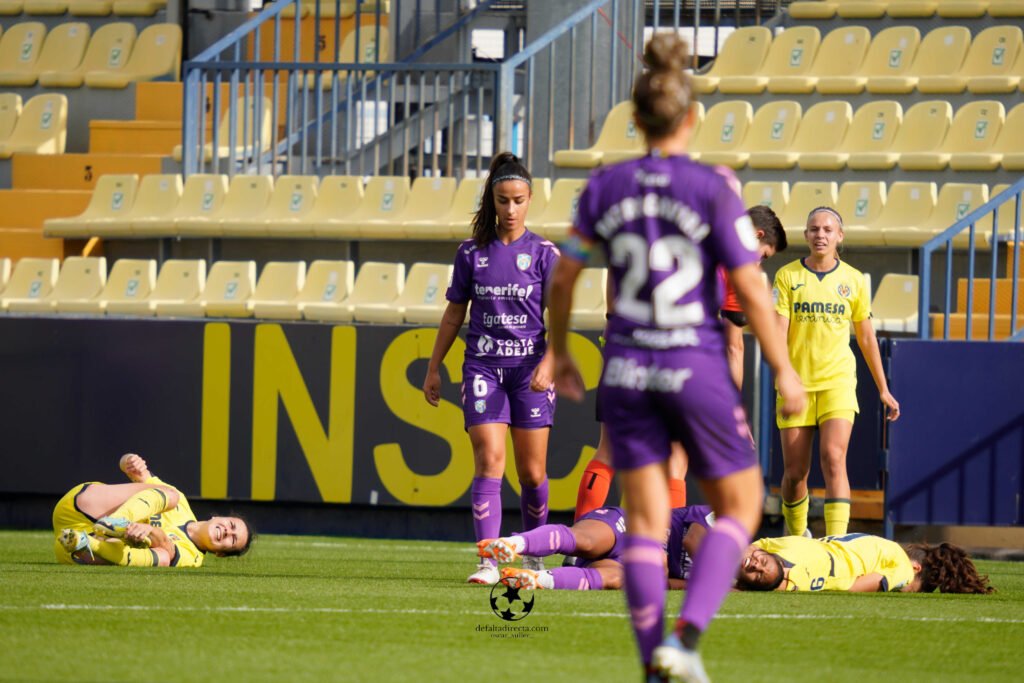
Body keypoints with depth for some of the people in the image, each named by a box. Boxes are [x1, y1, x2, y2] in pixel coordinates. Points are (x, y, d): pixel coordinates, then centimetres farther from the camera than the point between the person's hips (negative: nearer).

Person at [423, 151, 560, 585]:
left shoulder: (543, 253, 1)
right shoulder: (472, 253, 6)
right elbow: (454, 314, 14)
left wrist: (548, 363, -19)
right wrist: (433, 367, 14)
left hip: (530, 368, 0)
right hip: (483, 366, 0)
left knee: (532, 471, 4)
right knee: (489, 460, -14)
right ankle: (488, 561, -19)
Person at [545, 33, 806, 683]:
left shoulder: (606, 186, 0)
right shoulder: (714, 189, -11)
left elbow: (562, 280, 7)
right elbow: (752, 292, -12)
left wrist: (560, 353, 22)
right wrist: (785, 371, -1)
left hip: (627, 372, 3)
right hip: (697, 371, -3)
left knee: (646, 520, 8)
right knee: (739, 506, 12)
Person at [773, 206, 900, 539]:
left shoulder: (853, 280, 6)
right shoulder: (787, 276, 1)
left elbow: (866, 337, 15)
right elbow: (778, 333, -6)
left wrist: (883, 389, 18)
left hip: (838, 382, 0)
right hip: (797, 383, 0)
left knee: (833, 459, -18)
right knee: (795, 472, 2)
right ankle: (796, 535, 24)